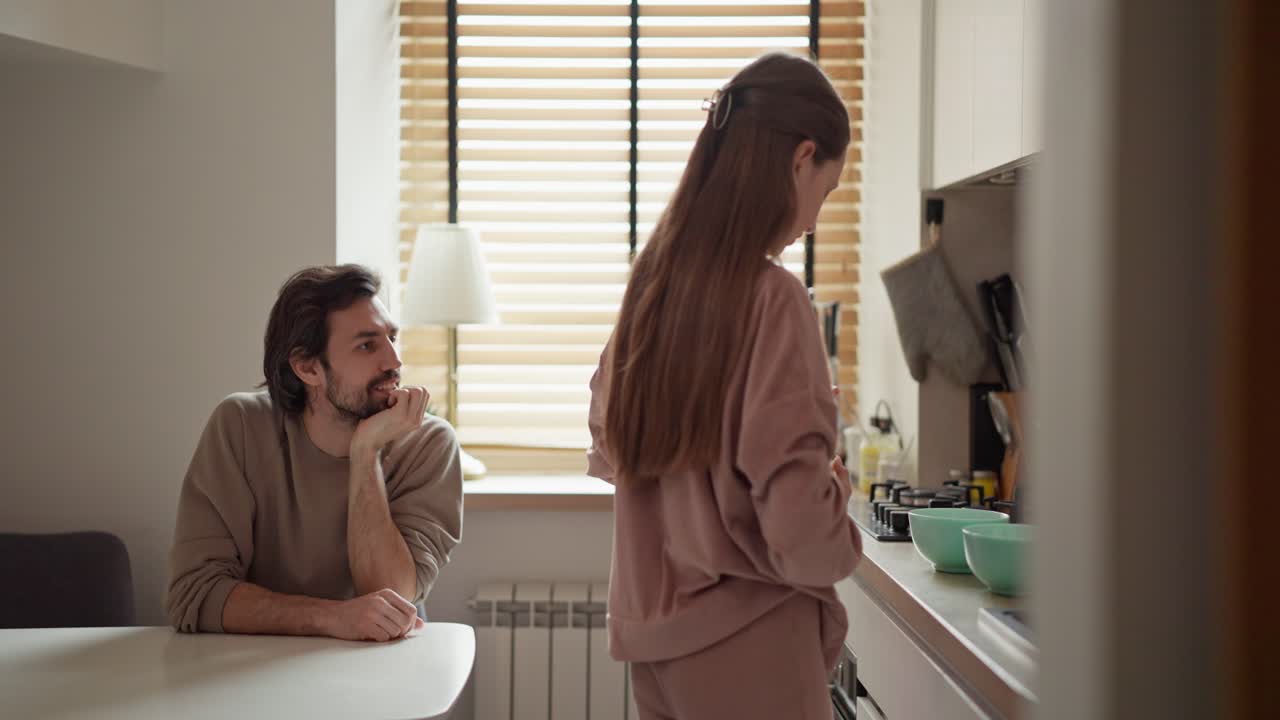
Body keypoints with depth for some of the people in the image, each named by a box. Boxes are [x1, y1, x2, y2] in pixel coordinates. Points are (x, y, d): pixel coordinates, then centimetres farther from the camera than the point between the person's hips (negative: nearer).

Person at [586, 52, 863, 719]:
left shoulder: (652, 281, 2)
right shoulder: (773, 299, -20)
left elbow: (609, 451, 14)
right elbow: (799, 530, -23)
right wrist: (836, 490, -4)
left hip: (654, 633, 7)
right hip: (746, 646, -7)